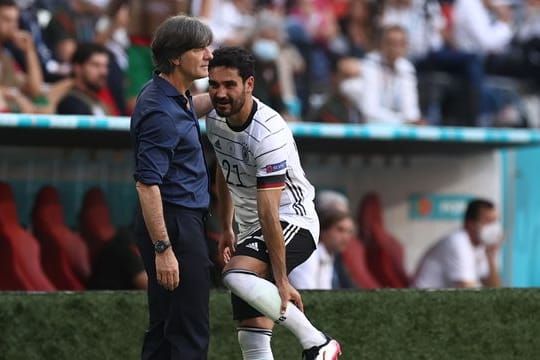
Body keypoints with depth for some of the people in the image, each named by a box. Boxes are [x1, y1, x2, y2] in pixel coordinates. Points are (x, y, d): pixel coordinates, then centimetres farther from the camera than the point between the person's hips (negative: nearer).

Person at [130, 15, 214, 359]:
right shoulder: (161, 114, -21)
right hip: (174, 224, -10)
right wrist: (163, 249, -27)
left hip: (186, 219, 10)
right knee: (191, 331, -9)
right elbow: (147, 185, -25)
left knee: (165, 326, 13)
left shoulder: (174, 95, 9)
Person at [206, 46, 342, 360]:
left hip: (292, 223, -8)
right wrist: (227, 228, 21)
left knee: (236, 276, -34)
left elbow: (269, 213, -29)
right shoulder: (215, 120, -1)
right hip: (251, 230, 8)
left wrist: (281, 281, -29)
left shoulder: (267, 134, -26)